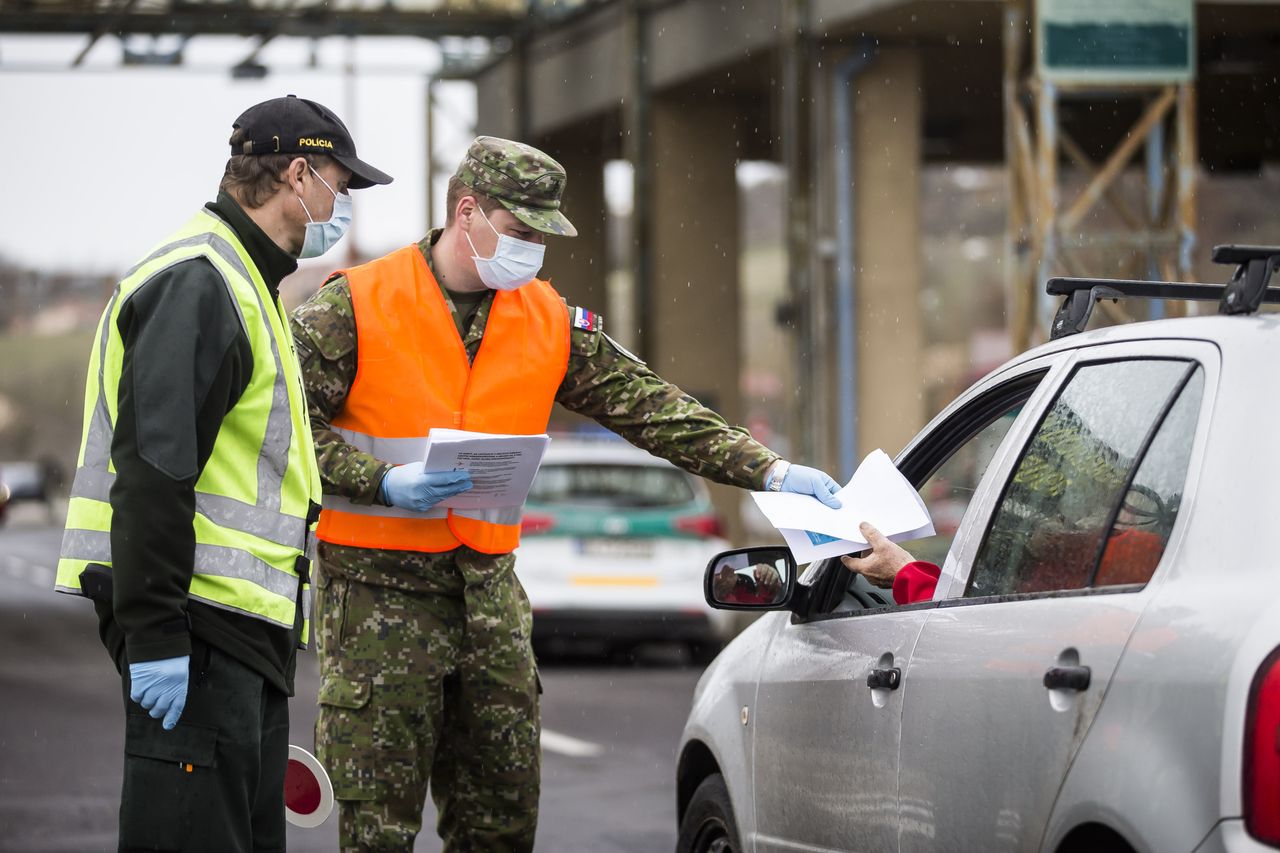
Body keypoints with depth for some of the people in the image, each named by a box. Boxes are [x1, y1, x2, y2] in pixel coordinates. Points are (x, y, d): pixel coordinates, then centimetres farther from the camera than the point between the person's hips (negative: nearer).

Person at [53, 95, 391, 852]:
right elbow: (151, 471, -21)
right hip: (197, 627, -11)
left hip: (244, 621, 11)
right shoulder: (197, 283, -14)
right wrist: (154, 636, -24)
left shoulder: (241, 280, 21)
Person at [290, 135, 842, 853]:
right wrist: (386, 483, -20)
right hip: (380, 588, -5)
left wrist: (768, 469, -4)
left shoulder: (549, 322, 8)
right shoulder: (355, 306, -6)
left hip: (490, 586, 5)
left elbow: (651, 408, 5)